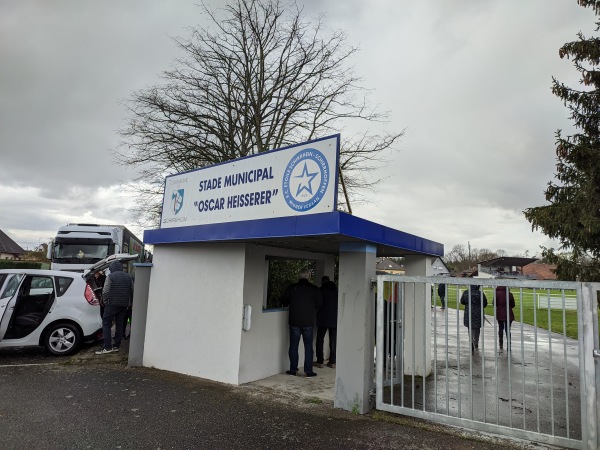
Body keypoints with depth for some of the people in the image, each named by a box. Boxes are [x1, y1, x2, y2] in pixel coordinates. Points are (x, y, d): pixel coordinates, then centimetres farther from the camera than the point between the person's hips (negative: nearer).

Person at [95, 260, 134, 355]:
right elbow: (132, 291, 10)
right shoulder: (128, 276, 9)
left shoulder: (110, 276, -7)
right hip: (124, 304, 6)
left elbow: (105, 291, -13)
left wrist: (105, 301, 1)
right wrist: (130, 302, 18)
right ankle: (116, 346, 16)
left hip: (112, 304, -5)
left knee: (106, 324, 0)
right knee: (119, 324, 12)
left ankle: (107, 347, -6)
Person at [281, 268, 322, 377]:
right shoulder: (315, 289, -3)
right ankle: (308, 370, 8)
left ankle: (293, 369, 14)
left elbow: (284, 302, 4)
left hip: (294, 322, 0)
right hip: (309, 322, 0)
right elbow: (319, 304, 3)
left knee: (293, 345, 9)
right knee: (308, 346, 7)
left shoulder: (291, 288, -2)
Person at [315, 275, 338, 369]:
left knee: (320, 340, 7)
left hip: (323, 319, -3)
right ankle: (332, 362, 10)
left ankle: (320, 361, 7)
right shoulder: (336, 290, 5)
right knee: (333, 341, 9)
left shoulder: (321, 290, -6)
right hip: (335, 319, 3)